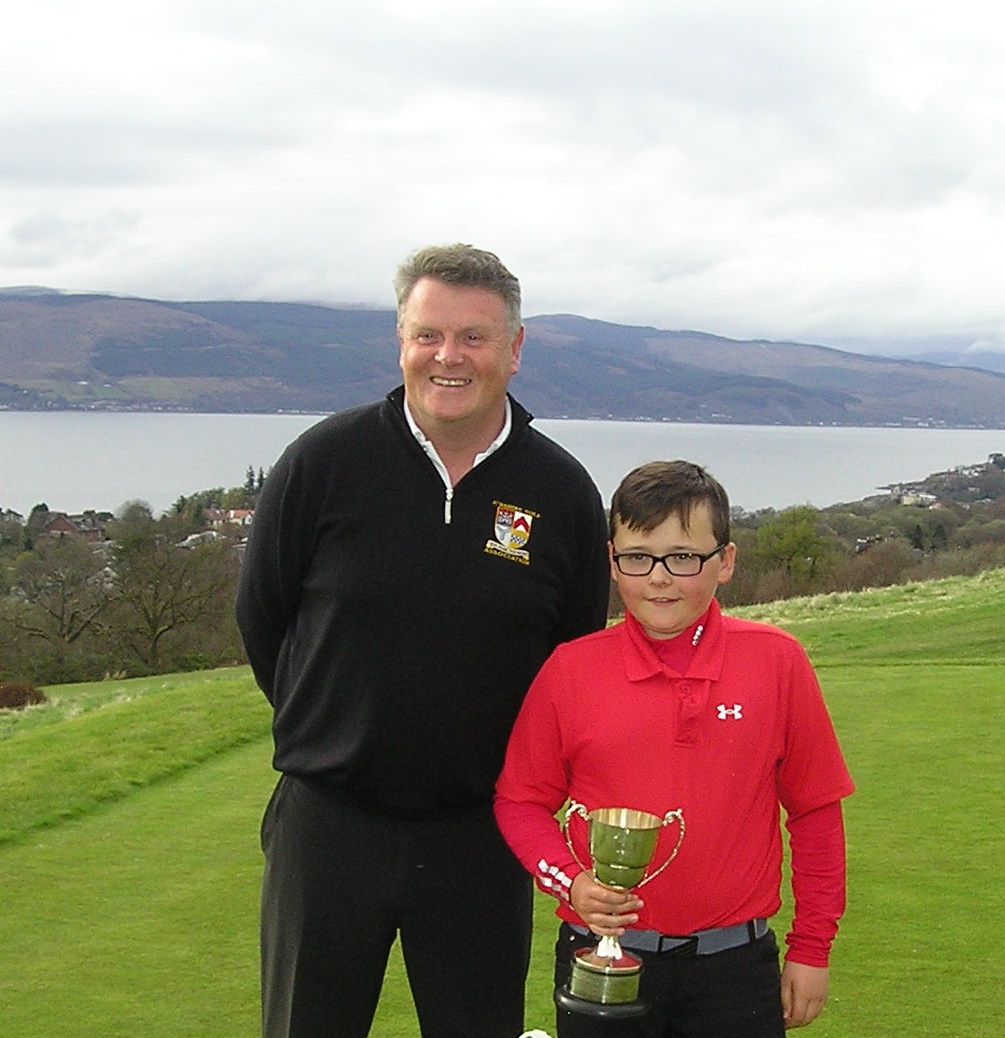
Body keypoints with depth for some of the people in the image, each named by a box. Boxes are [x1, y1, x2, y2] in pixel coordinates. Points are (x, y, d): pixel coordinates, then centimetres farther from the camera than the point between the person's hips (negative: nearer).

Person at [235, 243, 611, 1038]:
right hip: (328, 821, 0)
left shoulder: (562, 491, -3)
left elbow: (578, 656, 9)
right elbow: (261, 616, 5)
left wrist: (508, 765, 6)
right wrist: (330, 728, 9)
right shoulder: (325, 460, -7)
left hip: (480, 832, 1)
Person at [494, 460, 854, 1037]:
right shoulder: (569, 670, -3)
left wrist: (812, 947, 6)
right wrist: (570, 880, -12)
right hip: (603, 964, 0)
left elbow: (814, 809, 4)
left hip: (736, 966, 0)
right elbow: (521, 801, 5)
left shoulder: (776, 661, -3)